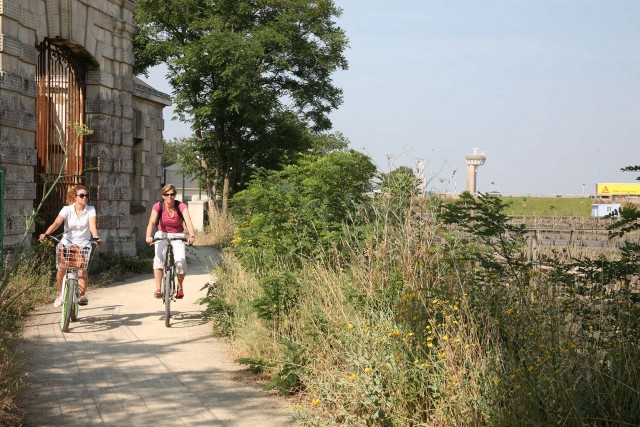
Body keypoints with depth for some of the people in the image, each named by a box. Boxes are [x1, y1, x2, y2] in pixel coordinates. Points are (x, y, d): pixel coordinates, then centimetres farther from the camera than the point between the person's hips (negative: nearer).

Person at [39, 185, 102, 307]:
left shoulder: (90, 210, -3)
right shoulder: (67, 210, -6)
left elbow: (93, 225, -18)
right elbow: (57, 223, -20)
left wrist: (96, 237, -39)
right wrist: (46, 234, -37)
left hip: (83, 243, 0)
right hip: (67, 242, 0)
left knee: (81, 268, -24)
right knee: (61, 268, -16)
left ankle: (82, 295, -16)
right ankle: (60, 294, 7)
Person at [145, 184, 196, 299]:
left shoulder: (181, 206, -17)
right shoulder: (158, 206, -15)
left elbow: (188, 221, -32)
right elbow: (152, 222, -28)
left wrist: (191, 235, -51)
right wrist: (148, 236, -47)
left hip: (178, 236, 0)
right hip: (162, 235, 0)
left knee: (181, 261, -22)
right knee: (159, 258, -27)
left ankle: (180, 287, 4)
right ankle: (158, 289, -28)